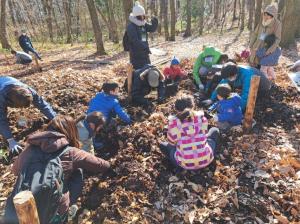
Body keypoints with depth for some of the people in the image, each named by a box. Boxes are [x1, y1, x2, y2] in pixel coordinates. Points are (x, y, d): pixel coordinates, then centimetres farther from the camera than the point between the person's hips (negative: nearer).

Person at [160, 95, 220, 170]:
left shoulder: (173, 122, -12)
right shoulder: (201, 117, -7)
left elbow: (171, 142, 2)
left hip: (184, 163, -1)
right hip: (205, 160, 2)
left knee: (163, 145, 24)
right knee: (215, 130, 23)